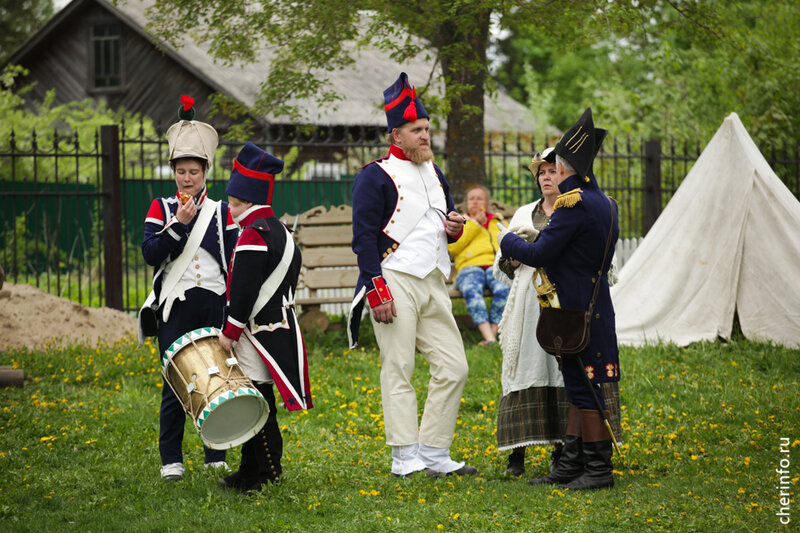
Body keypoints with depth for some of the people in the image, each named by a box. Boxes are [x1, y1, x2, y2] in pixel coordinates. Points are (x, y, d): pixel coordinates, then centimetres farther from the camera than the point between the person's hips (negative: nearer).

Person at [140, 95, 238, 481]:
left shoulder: (221, 212, 9)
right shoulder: (161, 209, 7)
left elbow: (234, 263, 9)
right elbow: (151, 253, -5)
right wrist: (179, 223, -13)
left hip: (214, 304, 1)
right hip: (175, 305, -1)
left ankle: (217, 456, 12)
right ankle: (171, 460, 4)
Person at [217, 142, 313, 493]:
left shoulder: (252, 236, -16)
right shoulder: (280, 231, 15)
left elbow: (244, 291, -20)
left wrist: (229, 331, -12)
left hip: (258, 330, -10)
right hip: (279, 325, 10)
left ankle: (266, 475, -4)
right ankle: (250, 471, 20)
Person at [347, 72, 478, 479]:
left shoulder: (433, 172, 18)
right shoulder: (376, 177, -6)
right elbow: (364, 236, -10)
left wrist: (454, 228, 4)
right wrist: (377, 291, -17)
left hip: (433, 284, 8)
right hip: (396, 283, -8)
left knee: (454, 368, 3)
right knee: (398, 370, -5)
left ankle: (434, 453, 10)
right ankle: (404, 457, -2)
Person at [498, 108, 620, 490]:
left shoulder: (574, 204, -17)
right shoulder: (604, 204, 12)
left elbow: (540, 254, -17)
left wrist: (507, 242, 2)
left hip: (577, 313, -9)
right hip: (595, 306, 9)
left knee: (585, 390, -4)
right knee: (579, 389, 13)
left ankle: (599, 469, 0)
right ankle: (571, 464, 19)